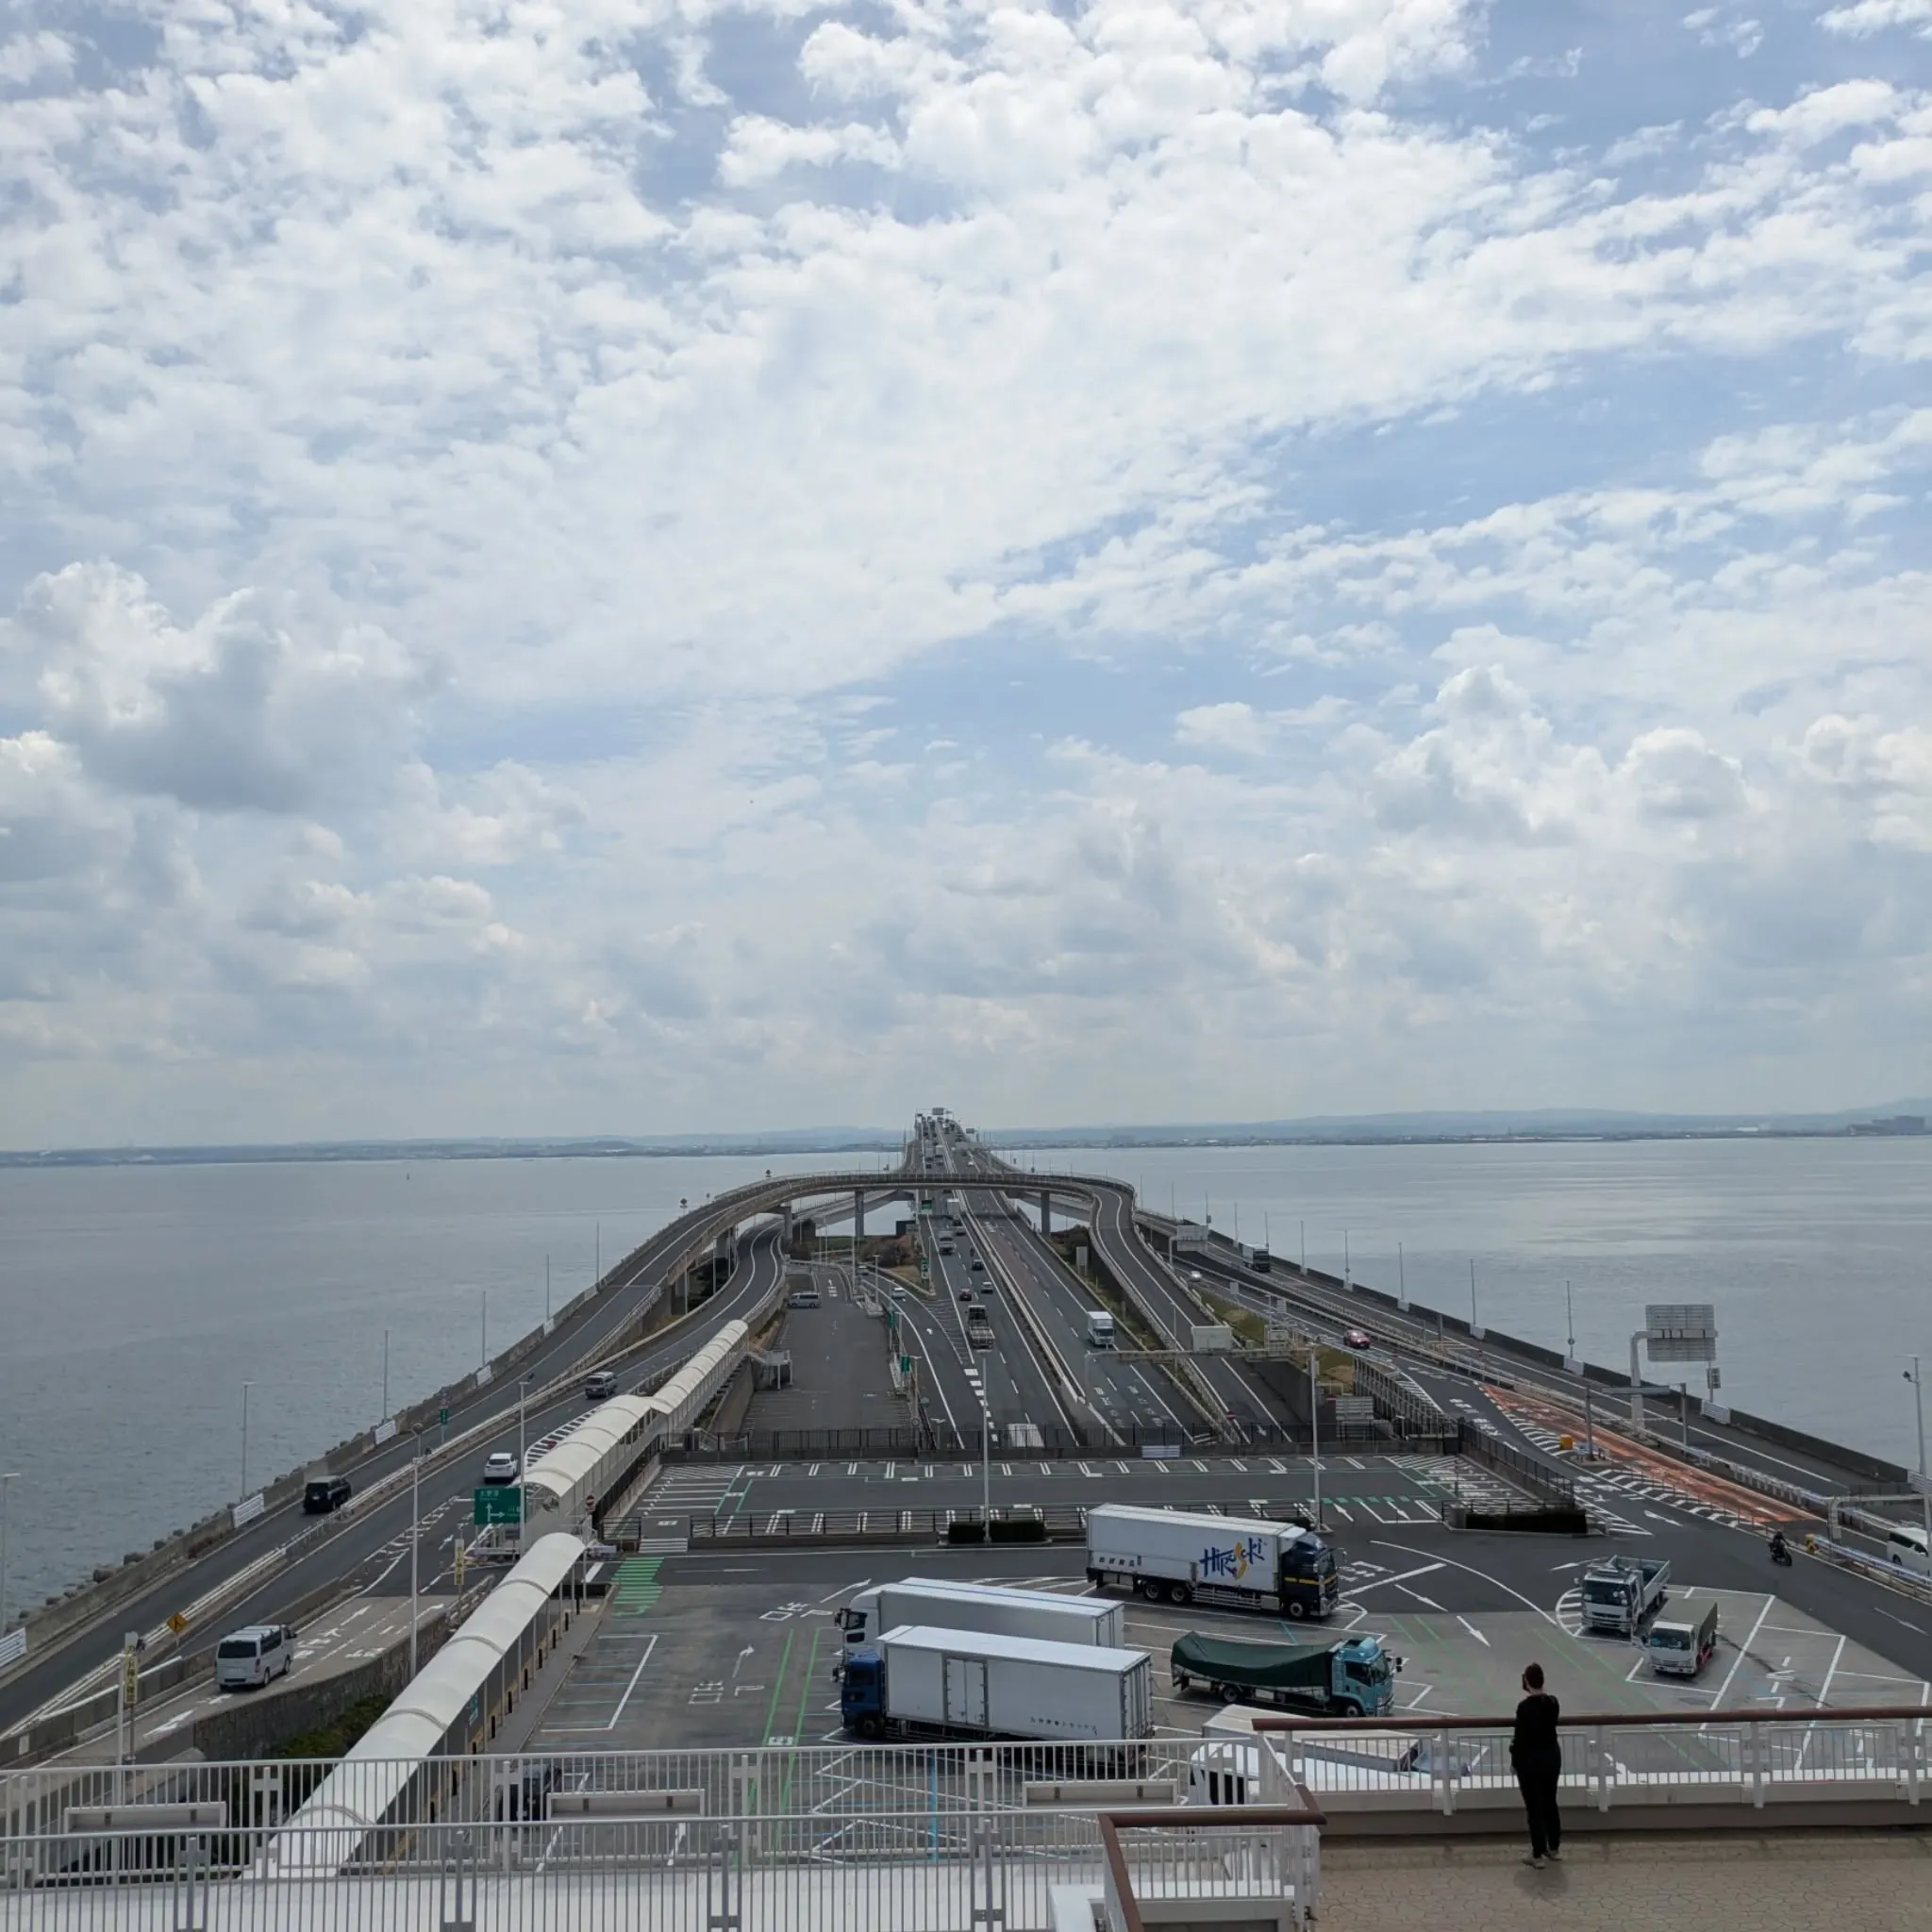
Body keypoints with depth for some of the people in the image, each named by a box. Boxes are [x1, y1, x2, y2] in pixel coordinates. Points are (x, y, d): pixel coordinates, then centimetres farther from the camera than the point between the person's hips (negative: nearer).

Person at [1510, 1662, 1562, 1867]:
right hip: (1552, 1756, 6)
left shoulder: (1525, 1706, -23)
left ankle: (1537, 1856, 12)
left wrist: (1514, 1760, -1)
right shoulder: (1553, 1702, -4)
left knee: (1534, 1808, 5)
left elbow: (1521, 1737, -17)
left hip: (1531, 1760, -6)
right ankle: (1554, 1848, 32)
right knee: (1550, 1803, 21)